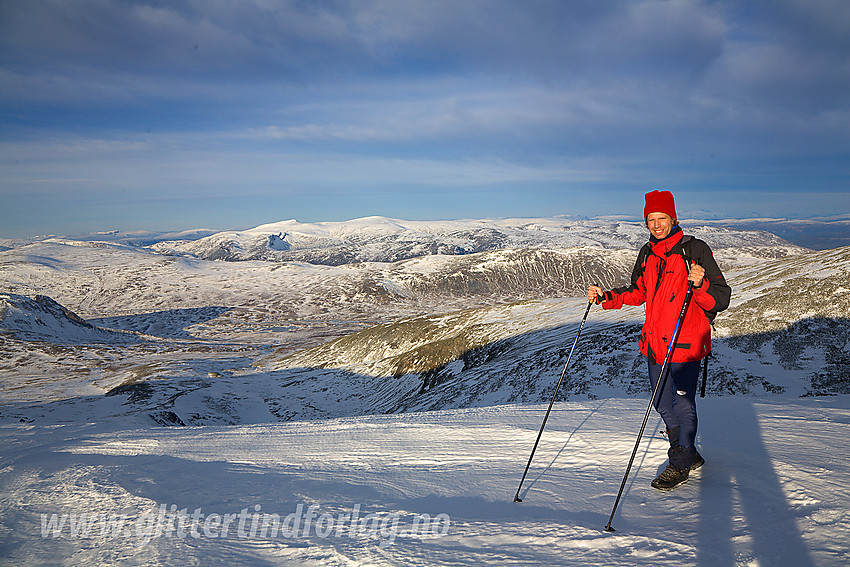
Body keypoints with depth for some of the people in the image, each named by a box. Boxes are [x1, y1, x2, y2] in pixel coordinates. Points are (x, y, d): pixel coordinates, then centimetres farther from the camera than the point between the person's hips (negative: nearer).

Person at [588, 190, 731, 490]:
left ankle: (680, 465, 24)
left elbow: (721, 299, -14)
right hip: (655, 343, 7)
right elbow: (637, 292, 19)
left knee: (682, 404, 4)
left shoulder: (695, 250, -12)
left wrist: (700, 285, -34)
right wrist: (605, 297, 6)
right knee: (663, 404, 18)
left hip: (686, 343, -7)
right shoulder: (647, 253, 7)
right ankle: (690, 454, 39)